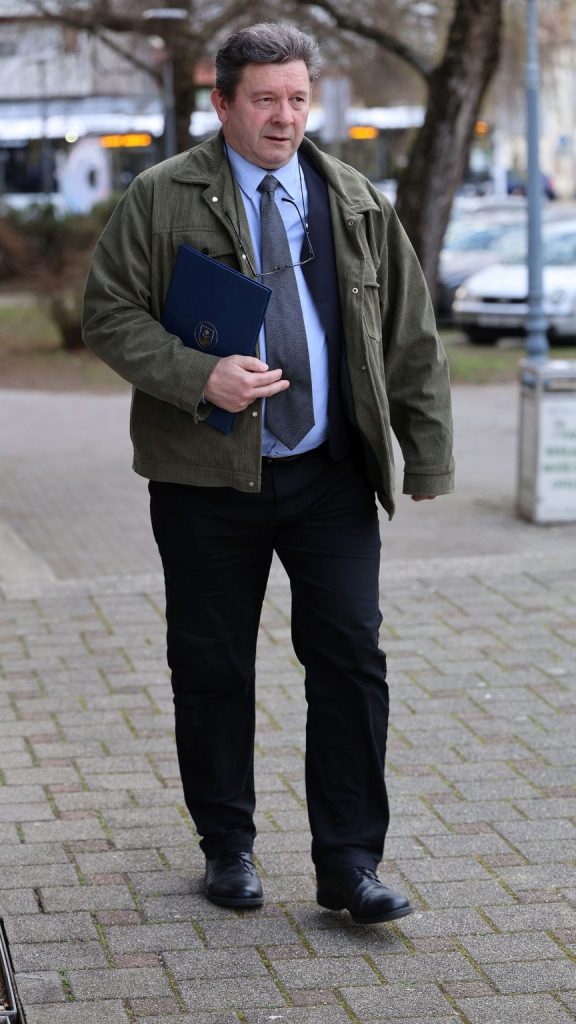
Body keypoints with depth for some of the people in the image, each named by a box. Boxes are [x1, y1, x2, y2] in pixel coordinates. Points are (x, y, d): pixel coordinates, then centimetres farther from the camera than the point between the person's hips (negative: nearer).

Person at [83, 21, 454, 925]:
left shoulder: (357, 205, 10)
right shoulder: (162, 199, 0)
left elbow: (411, 337, 12)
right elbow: (109, 314, -3)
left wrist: (429, 454, 7)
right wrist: (199, 378, -18)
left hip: (332, 478, 2)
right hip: (209, 479, -2)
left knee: (351, 658, -2)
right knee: (212, 667, 6)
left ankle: (349, 864, 5)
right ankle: (227, 847, 23)